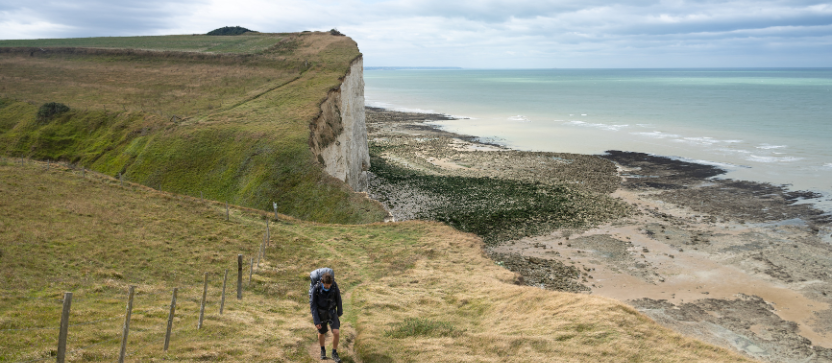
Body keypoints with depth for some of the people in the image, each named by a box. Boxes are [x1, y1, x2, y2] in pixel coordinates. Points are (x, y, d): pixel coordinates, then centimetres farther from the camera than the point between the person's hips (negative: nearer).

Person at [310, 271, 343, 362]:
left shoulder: (334, 285, -20)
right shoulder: (315, 289, -27)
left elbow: (338, 298, -3)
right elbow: (312, 305, -19)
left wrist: (340, 311, 11)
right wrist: (316, 321, -19)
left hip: (332, 312, 1)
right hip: (321, 313, -1)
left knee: (336, 332, -9)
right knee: (321, 333, 17)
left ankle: (334, 353, 12)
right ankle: (323, 349, 47)